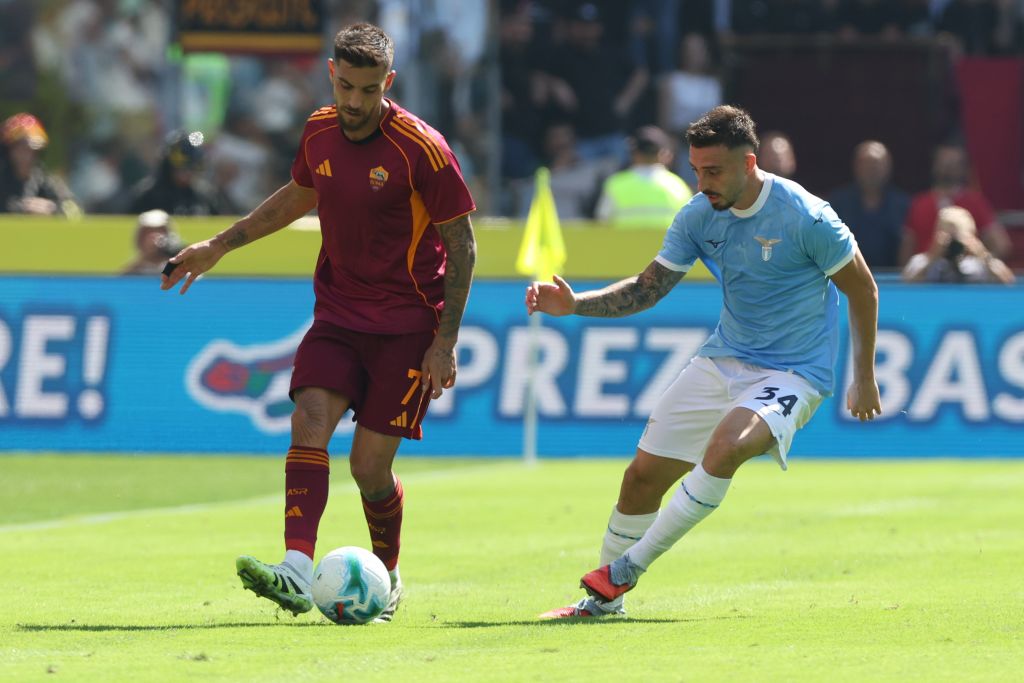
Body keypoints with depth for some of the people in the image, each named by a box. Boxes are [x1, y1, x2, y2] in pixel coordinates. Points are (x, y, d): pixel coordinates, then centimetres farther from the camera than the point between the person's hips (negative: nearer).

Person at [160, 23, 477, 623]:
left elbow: (461, 241, -9)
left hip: (406, 324, -5)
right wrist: (220, 245, 24)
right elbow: (300, 195, 23)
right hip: (338, 314, 5)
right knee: (309, 421, -19)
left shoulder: (422, 149, -16)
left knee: (370, 464, -6)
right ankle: (297, 572, -30)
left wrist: (446, 341, -13)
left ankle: (388, 577, 21)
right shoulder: (320, 132, 2)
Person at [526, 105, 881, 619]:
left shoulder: (806, 217, -18)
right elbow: (647, 288, 5)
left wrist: (864, 379, 0)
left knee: (725, 446, -33)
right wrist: (575, 304, -11)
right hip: (722, 359, 6)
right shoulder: (698, 216, -3)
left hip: (792, 372, -6)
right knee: (643, 475, 2)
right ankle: (604, 597, 21)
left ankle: (624, 570, -21)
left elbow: (863, 290, -6)